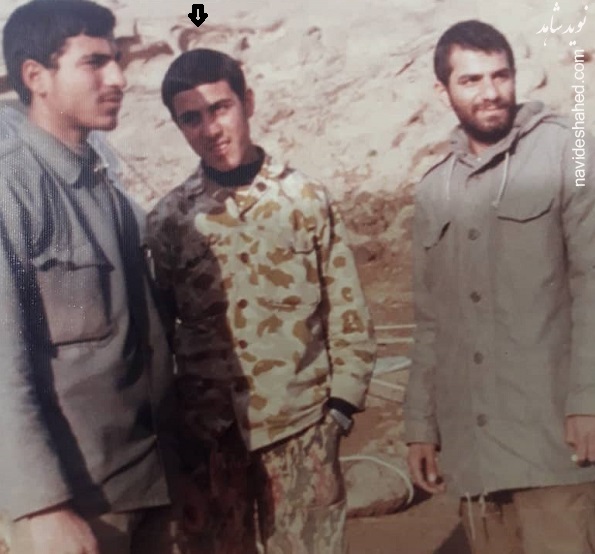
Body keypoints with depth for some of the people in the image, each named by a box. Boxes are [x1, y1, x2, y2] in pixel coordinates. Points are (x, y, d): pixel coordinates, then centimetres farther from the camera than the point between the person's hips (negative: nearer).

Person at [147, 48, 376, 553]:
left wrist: (342, 401, -2)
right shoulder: (168, 220, 0)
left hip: (301, 423, -1)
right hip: (209, 431, 1)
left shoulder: (308, 199, 0)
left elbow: (348, 310, 2)